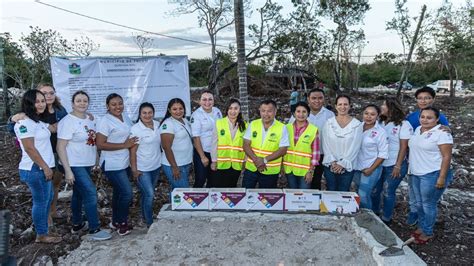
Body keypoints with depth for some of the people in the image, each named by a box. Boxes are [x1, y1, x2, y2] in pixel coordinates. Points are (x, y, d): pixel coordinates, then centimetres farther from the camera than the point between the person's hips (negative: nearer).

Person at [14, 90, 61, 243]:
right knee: (41, 201, 1)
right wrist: (45, 167, -18)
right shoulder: (25, 123, -15)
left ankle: (42, 229, 30)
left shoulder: (39, 121, 14)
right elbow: (29, 148, -20)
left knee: (47, 199, 17)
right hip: (35, 169, -10)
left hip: (42, 168, 10)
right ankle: (41, 235, 15)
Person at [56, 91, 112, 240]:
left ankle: (77, 225, 34)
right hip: (74, 166, -8)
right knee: (90, 193, -11)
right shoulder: (68, 121, -16)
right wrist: (68, 171, -22)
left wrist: (96, 160, 15)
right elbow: (61, 147, -18)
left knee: (79, 194, 19)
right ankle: (94, 230, -1)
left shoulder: (90, 119, 7)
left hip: (87, 164, 8)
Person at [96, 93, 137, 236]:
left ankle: (116, 222, 32)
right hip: (112, 165, -8)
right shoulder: (105, 121, -14)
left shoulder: (125, 117, 8)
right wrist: (124, 145, -21)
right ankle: (121, 223, 12)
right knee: (127, 193, -9)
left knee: (119, 192, 17)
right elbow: (100, 144, -20)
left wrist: (133, 142, 3)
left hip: (124, 163, 8)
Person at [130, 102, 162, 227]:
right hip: (142, 169, -6)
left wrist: (163, 159, 12)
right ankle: (149, 223, 8)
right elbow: (133, 151, -13)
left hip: (156, 166, 6)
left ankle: (145, 216, 35)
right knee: (149, 194, -6)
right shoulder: (136, 129, -15)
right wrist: (134, 170, -13)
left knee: (147, 194, 19)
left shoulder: (158, 125, 1)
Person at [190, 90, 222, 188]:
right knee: (200, 180, 2)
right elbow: (196, 137, -16)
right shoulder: (196, 115, -15)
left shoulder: (217, 111, 1)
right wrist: (203, 157, -17)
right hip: (202, 152, -5)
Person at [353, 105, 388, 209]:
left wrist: (371, 169, -12)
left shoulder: (380, 132, -10)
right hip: (357, 167, 5)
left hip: (371, 168, -4)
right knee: (359, 194, 13)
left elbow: (383, 154, -10)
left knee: (363, 195, -7)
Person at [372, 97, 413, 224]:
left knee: (388, 192, 6)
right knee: (374, 190, 12)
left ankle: (386, 219, 25)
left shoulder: (403, 124, -10)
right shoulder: (380, 122, 5)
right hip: (378, 164, 5)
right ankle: (374, 214, 33)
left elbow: (404, 147, -11)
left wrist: (398, 166, -14)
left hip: (394, 166, -5)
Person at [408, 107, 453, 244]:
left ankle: (428, 233, 20)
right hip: (416, 174, 8)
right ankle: (421, 227, 35)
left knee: (428, 205, 4)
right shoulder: (418, 130, 8)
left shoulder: (442, 133, -15)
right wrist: (411, 168, 16)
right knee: (419, 203, 18)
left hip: (432, 175, -7)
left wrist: (442, 178, -20)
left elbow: (447, 156, -16)